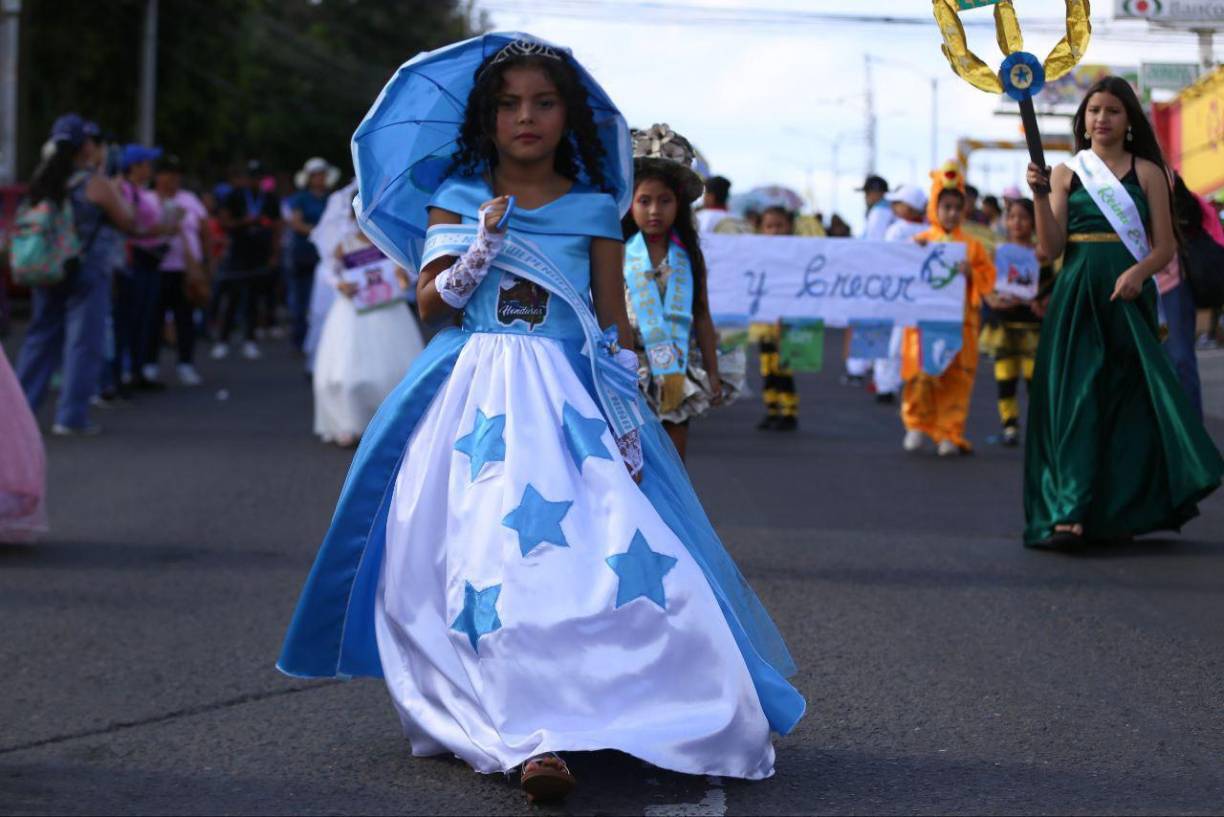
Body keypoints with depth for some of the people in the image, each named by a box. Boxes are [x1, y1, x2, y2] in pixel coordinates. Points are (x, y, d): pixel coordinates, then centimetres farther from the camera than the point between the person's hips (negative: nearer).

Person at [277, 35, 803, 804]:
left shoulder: (595, 209, 9)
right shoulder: (457, 200, 10)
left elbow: (614, 321, 9)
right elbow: (431, 303, 7)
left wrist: (627, 415, 0)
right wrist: (483, 244, -7)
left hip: (572, 398, 0)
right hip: (478, 396, 0)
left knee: (594, 549, -18)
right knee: (489, 555, -14)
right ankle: (533, 737, -17)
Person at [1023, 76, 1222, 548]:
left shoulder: (1147, 172, 6)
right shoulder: (1066, 173, 9)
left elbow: (1165, 246, 3)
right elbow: (1050, 248, 0)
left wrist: (1138, 272, -16)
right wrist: (1040, 196, -13)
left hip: (1127, 296, 0)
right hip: (1077, 296, 0)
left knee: (1129, 398, -1)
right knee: (1074, 397, -7)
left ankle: (1120, 512, 8)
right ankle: (1069, 513, -13)